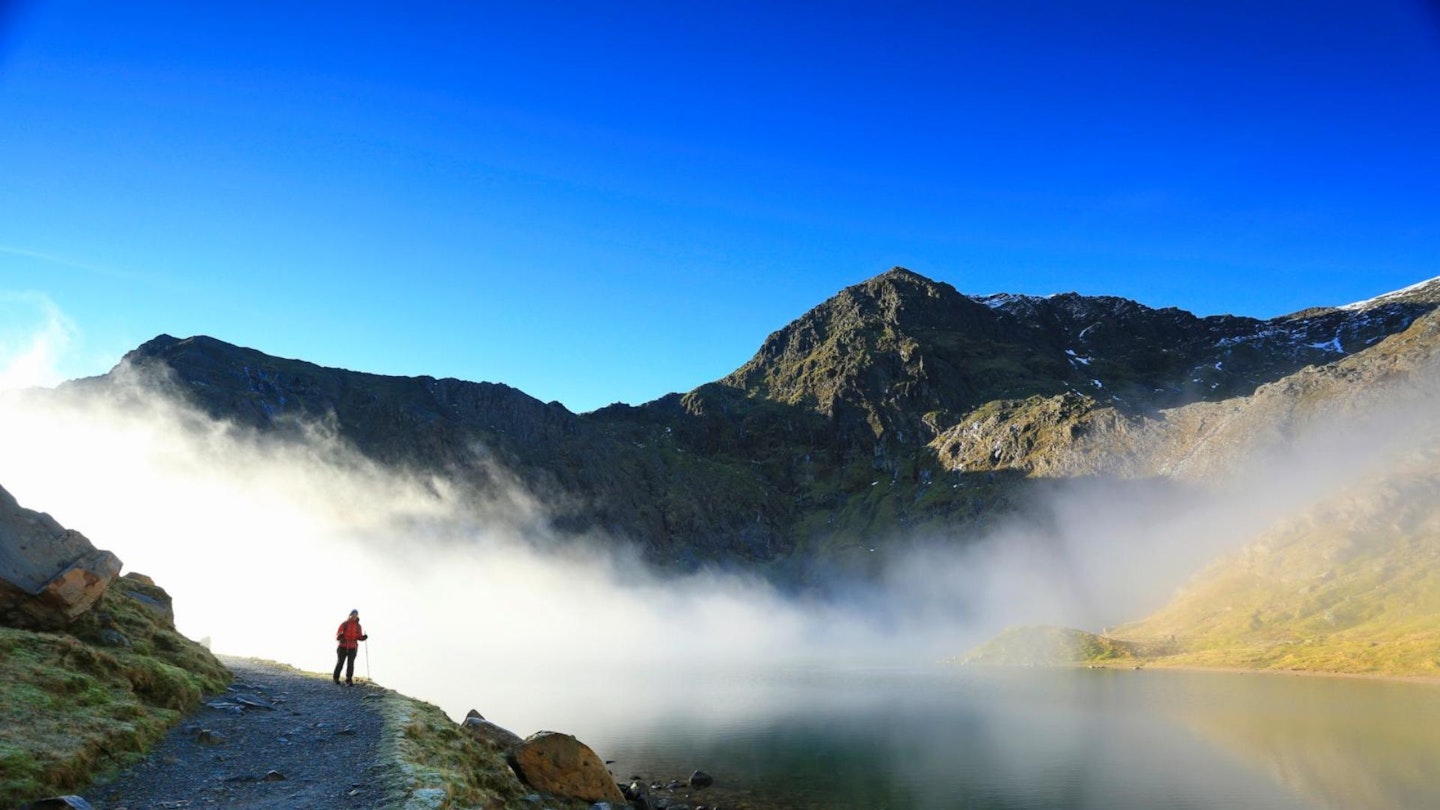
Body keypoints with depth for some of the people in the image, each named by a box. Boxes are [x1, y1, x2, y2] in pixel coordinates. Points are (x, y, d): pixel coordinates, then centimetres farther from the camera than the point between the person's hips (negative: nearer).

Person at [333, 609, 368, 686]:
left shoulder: (358, 626, 8)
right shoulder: (344, 624, 0)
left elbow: (359, 637, 9)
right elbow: (338, 634, -2)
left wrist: (364, 637, -12)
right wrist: (340, 636, -24)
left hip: (352, 648, 1)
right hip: (343, 647, -1)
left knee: (350, 664, -6)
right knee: (340, 663, 1)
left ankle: (349, 681, -2)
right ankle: (336, 679, 19)